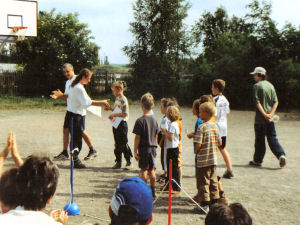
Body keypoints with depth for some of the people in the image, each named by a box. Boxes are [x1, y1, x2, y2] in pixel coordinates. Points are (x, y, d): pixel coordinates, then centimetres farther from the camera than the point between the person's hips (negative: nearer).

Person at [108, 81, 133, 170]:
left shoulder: (123, 100, -16)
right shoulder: (117, 98, 11)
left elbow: (125, 114, -22)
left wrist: (114, 115, -21)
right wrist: (110, 108, 8)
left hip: (122, 123, -8)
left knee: (124, 144, -2)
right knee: (117, 144, 12)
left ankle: (128, 162, 9)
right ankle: (118, 162, 20)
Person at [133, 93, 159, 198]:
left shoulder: (140, 120, -14)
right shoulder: (154, 119, 4)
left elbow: (137, 137, -14)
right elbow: (156, 136, 11)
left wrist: (135, 151, -8)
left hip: (144, 148, -6)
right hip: (153, 147, 6)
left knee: (144, 170, 1)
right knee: (152, 170, 13)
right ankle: (153, 191, 19)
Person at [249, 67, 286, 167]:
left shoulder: (257, 86, -7)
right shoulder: (271, 85, 10)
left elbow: (257, 102, -16)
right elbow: (276, 102, 4)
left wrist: (264, 114, -15)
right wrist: (270, 114, -5)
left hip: (260, 118, -5)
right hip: (270, 118, 5)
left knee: (259, 140, 4)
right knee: (273, 138, 8)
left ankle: (257, 160, 14)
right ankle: (281, 155, -10)